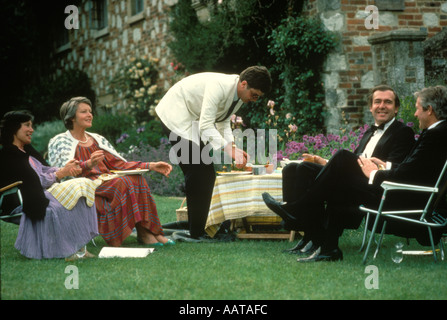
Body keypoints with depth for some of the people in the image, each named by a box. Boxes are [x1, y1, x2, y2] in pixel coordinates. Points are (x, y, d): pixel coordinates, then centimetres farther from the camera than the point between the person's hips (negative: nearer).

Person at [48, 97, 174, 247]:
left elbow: (119, 164, 18)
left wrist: (151, 166, 5)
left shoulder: (98, 139, 24)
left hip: (107, 182, 6)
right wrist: (89, 164, -30)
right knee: (123, 182, -32)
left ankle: (148, 229, -30)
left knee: (136, 178, -26)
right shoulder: (59, 142, 5)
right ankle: (142, 231, -31)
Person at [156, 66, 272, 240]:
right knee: (197, 174, -15)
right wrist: (228, 149, -38)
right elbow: (206, 126, -32)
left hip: (193, 120, 10)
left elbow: (223, 122, 13)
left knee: (206, 175, 5)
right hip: (176, 116, -10)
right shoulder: (218, 86, -30)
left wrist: (233, 147, -4)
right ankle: (196, 233, -13)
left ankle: (197, 229, 9)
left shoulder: (239, 95, 0)